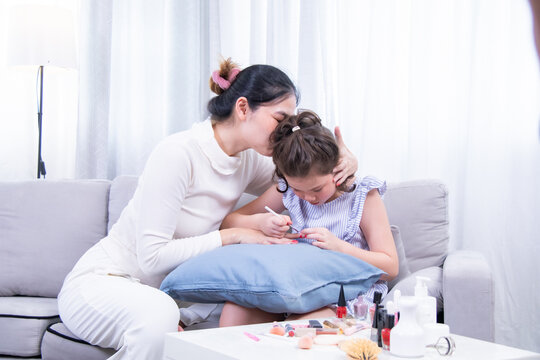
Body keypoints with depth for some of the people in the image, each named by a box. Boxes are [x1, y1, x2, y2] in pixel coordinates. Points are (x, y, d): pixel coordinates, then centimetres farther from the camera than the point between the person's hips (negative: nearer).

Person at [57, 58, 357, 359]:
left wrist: (344, 166, -7)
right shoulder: (178, 154, -24)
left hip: (165, 290, 7)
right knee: (159, 316, -40)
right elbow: (152, 257, -25)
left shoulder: (248, 160, -1)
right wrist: (232, 236, -22)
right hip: (101, 281, -7)